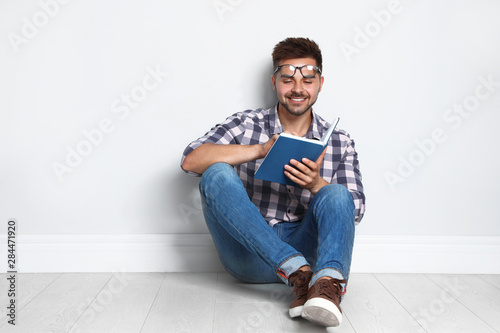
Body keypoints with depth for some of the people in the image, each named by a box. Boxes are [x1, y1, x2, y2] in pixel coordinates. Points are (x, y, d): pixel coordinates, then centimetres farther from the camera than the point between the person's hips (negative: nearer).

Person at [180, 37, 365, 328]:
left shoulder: (340, 142, 8)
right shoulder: (245, 125, 4)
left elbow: (355, 210, 0)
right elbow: (191, 160, -11)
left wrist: (316, 184, -21)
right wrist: (260, 149, -21)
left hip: (303, 247, 1)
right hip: (248, 255, 0)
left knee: (337, 195, -23)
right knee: (217, 174, -24)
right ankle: (299, 272, -35)